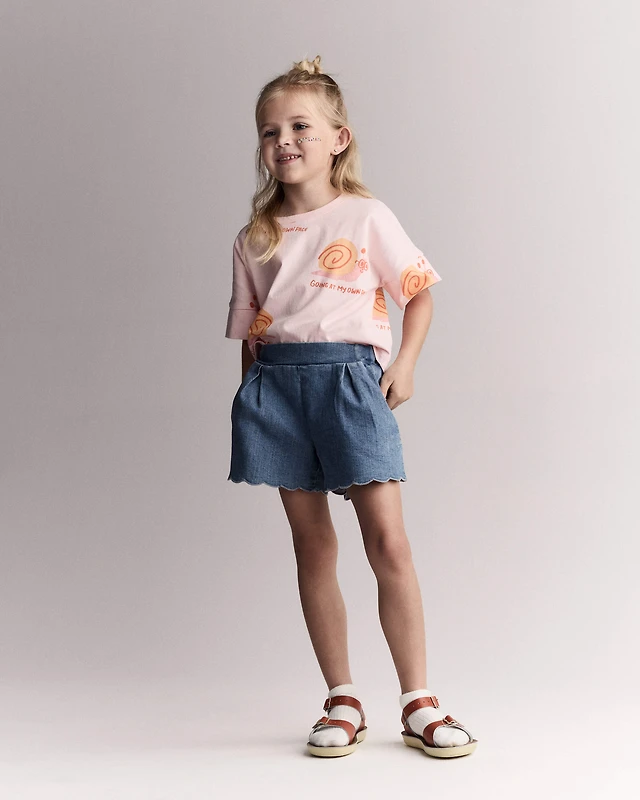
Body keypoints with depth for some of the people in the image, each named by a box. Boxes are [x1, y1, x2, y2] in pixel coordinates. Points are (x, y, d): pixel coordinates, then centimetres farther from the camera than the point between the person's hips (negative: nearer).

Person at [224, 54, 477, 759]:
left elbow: (419, 293, 9)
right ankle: (341, 701, 16)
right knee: (312, 545, 6)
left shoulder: (368, 217, 5)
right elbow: (249, 331, 16)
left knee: (387, 541, -8)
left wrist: (405, 363, -3)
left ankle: (418, 703, 3)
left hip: (351, 375, -3)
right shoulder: (255, 239, 13)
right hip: (278, 383, 3)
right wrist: (252, 398, 9)